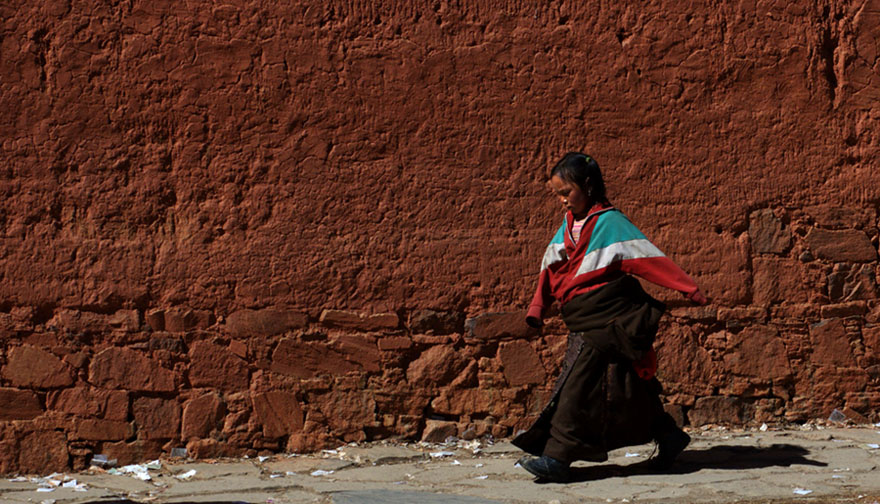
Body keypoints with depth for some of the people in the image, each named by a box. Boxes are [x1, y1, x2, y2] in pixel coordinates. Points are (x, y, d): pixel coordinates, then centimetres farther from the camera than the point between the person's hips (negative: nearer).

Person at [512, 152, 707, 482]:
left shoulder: (609, 222, -11)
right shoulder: (568, 226, 13)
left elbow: (648, 257, -16)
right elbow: (551, 268, 18)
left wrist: (689, 290, -18)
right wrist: (538, 308, 9)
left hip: (606, 324, -8)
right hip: (584, 327, 8)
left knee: (579, 387, -10)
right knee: (629, 390, 15)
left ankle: (556, 457, -9)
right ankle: (669, 436, 27)